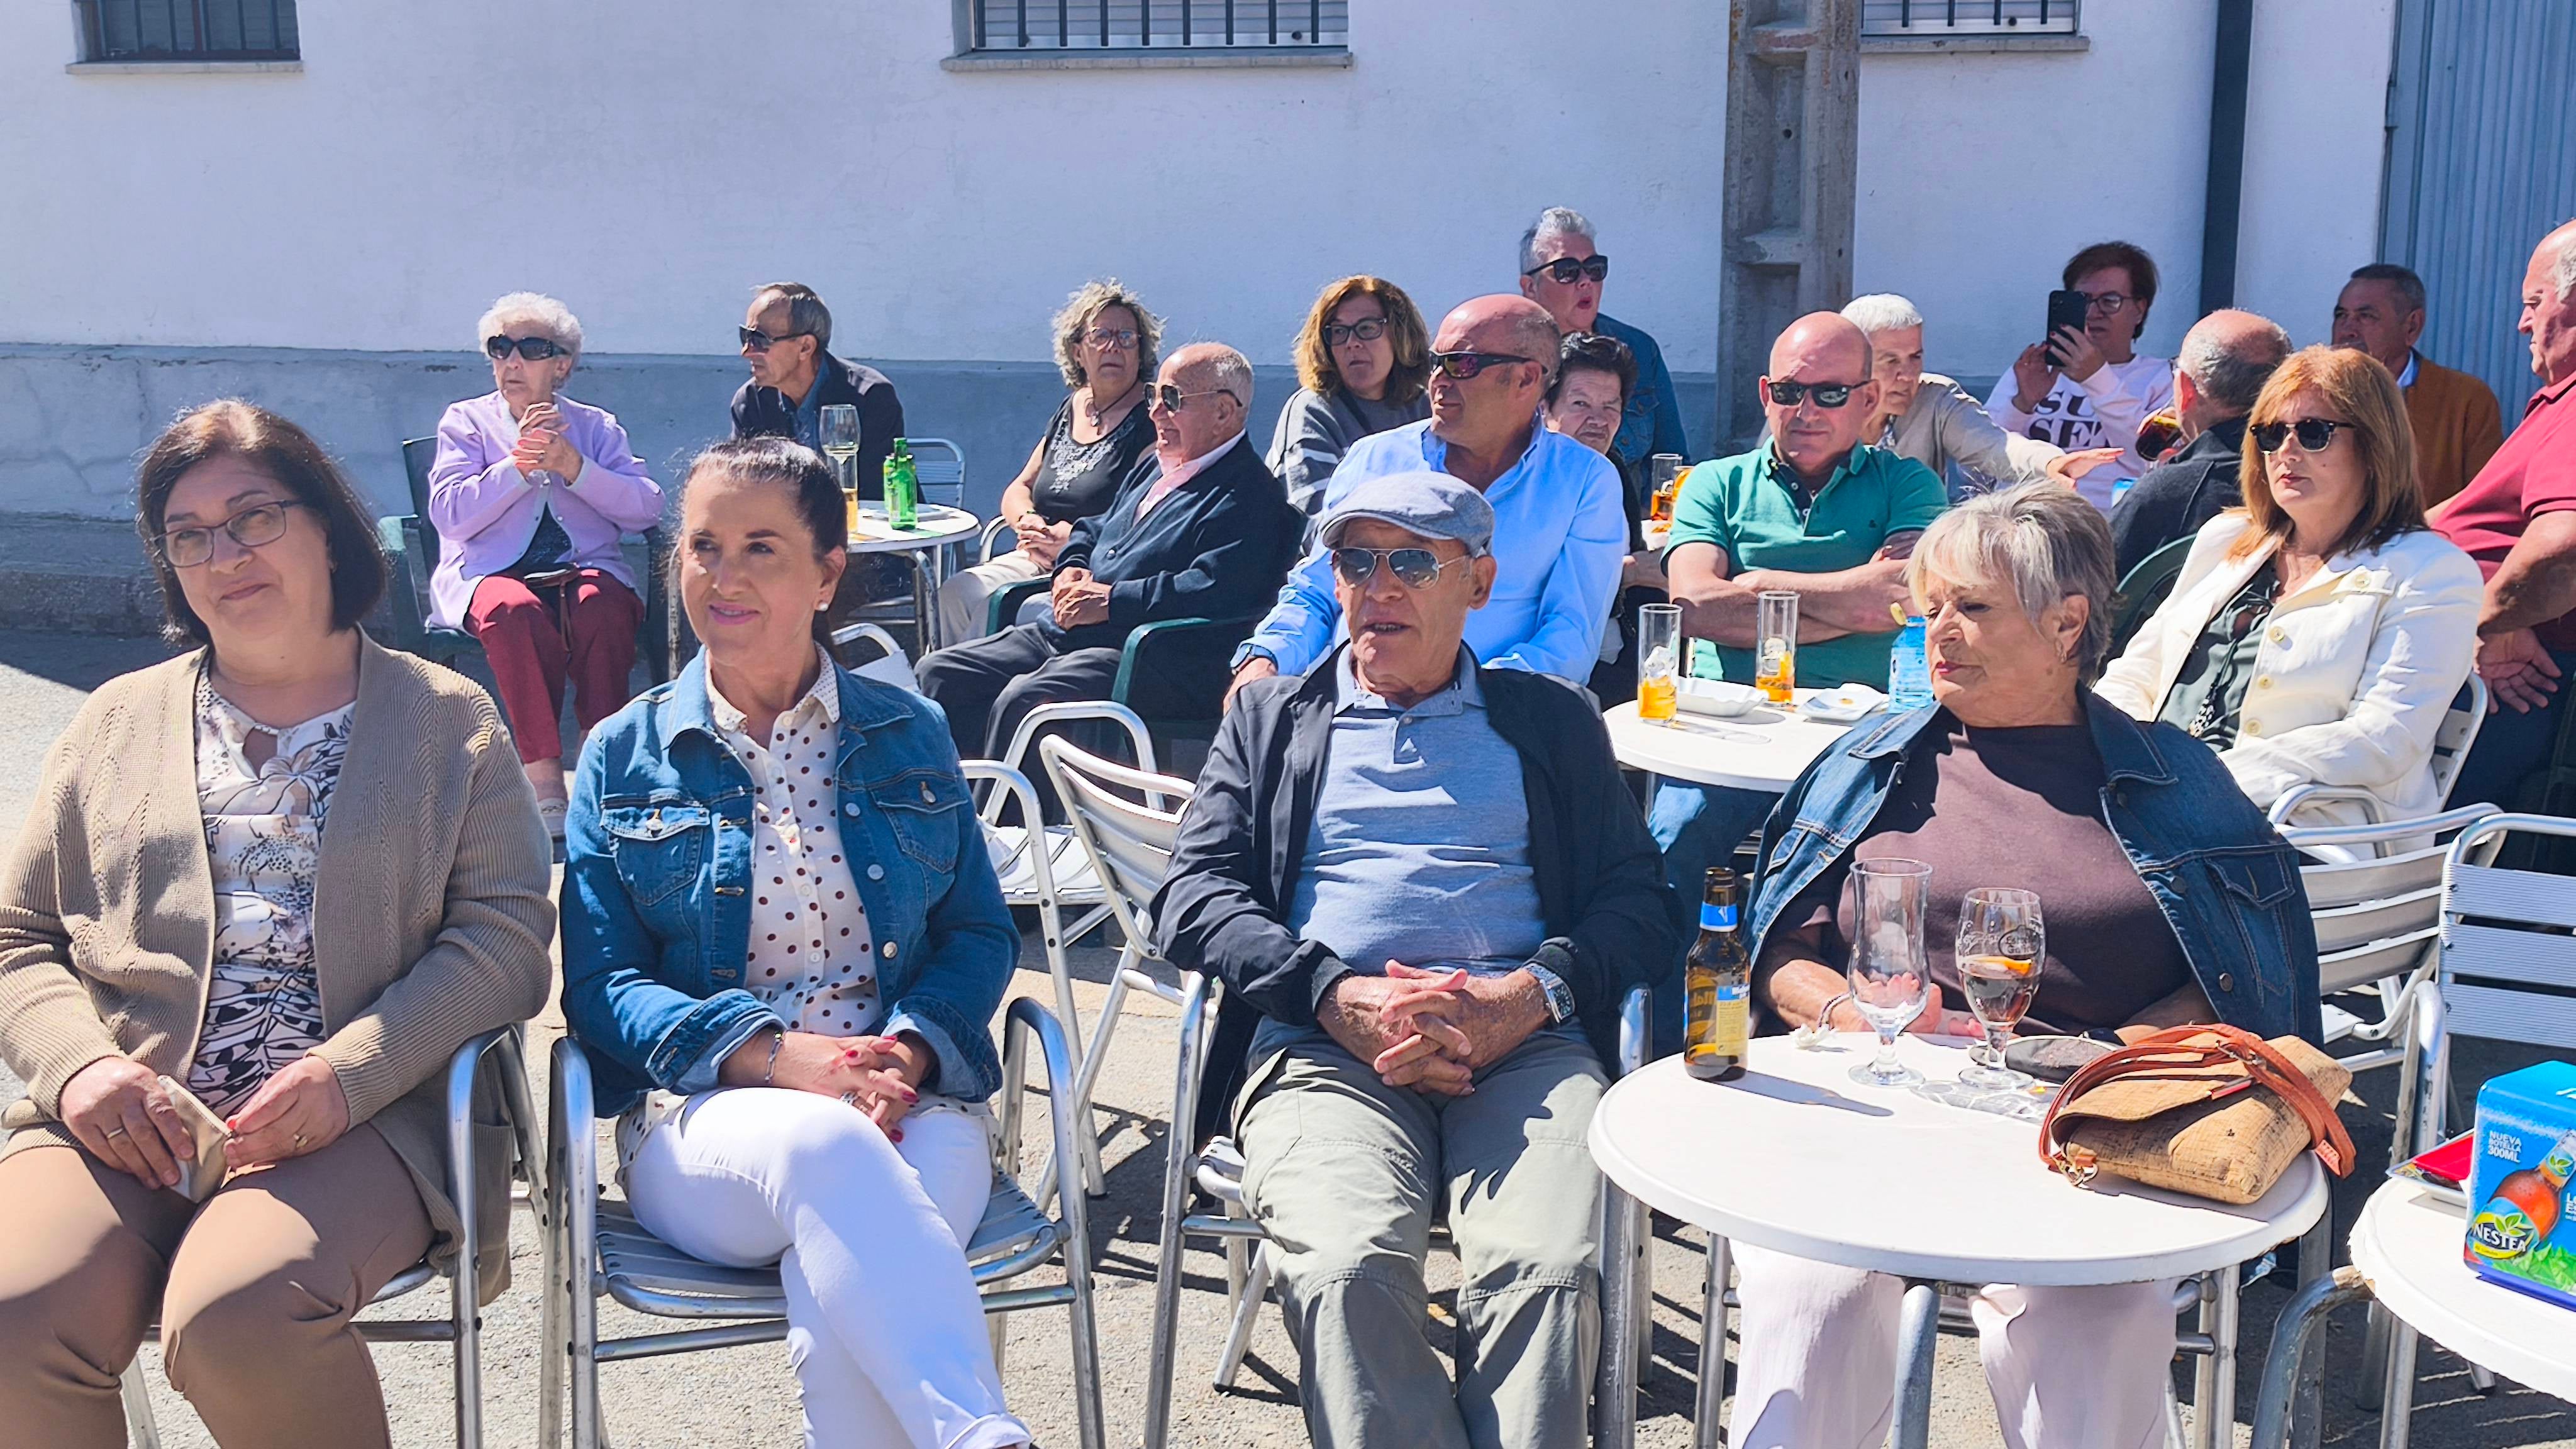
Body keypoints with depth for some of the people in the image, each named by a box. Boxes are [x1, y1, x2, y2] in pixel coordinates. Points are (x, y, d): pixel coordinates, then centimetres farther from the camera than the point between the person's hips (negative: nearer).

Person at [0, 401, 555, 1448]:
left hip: (360, 1118, -2)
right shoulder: (119, 722, 21)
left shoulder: (449, 719, 11)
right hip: (120, 1120, 3)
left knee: (235, 1318, -33)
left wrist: (351, 1070, -15)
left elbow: (506, 934, 1)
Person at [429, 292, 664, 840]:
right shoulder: (465, 421, 16)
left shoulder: (596, 426, 18)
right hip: (488, 573, -1)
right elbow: (449, 515, -1)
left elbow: (647, 508, 2)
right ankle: (543, 779, -36)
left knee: (602, 607, -35)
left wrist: (573, 466, -9)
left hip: (585, 568, 1)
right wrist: (519, 463, -8)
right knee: (514, 610, -37)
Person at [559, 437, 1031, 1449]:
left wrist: (908, 1052, -11)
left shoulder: (907, 737, 15)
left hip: (910, 1102, 1)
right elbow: (598, 984, 4)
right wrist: (776, 1056, -14)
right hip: (705, 1115, -1)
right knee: (825, 1146, -39)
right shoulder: (623, 758, 11)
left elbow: (980, 933, 12)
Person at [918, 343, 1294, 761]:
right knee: (942, 672, -1)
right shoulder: (1154, 467, 22)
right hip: (1060, 633, 10)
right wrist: (1072, 569, 9)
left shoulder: (1248, 496, -9)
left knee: (1022, 699, -33)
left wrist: (1111, 600, -17)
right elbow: (1094, 530, 33)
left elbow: (1214, 590, -23)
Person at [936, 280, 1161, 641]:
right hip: (1040, 561, 7)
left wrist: (1076, 539, -16)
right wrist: (1027, 521, -1)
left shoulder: (1151, 420, -5)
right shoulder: (1071, 410, 18)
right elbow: (1018, 489, 23)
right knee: (955, 592, -17)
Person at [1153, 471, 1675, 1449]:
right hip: (1320, 1039, 0)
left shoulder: (1551, 720, 23)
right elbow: (1192, 897, 9)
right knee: (1347, 1267, -31)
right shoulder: (1271, 718, 23)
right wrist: (1337, 995, -8)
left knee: (1549, 1267, -30)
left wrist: (1534, 993, -9)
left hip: (1522, 1040, 0)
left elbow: (1636, 900, 13)